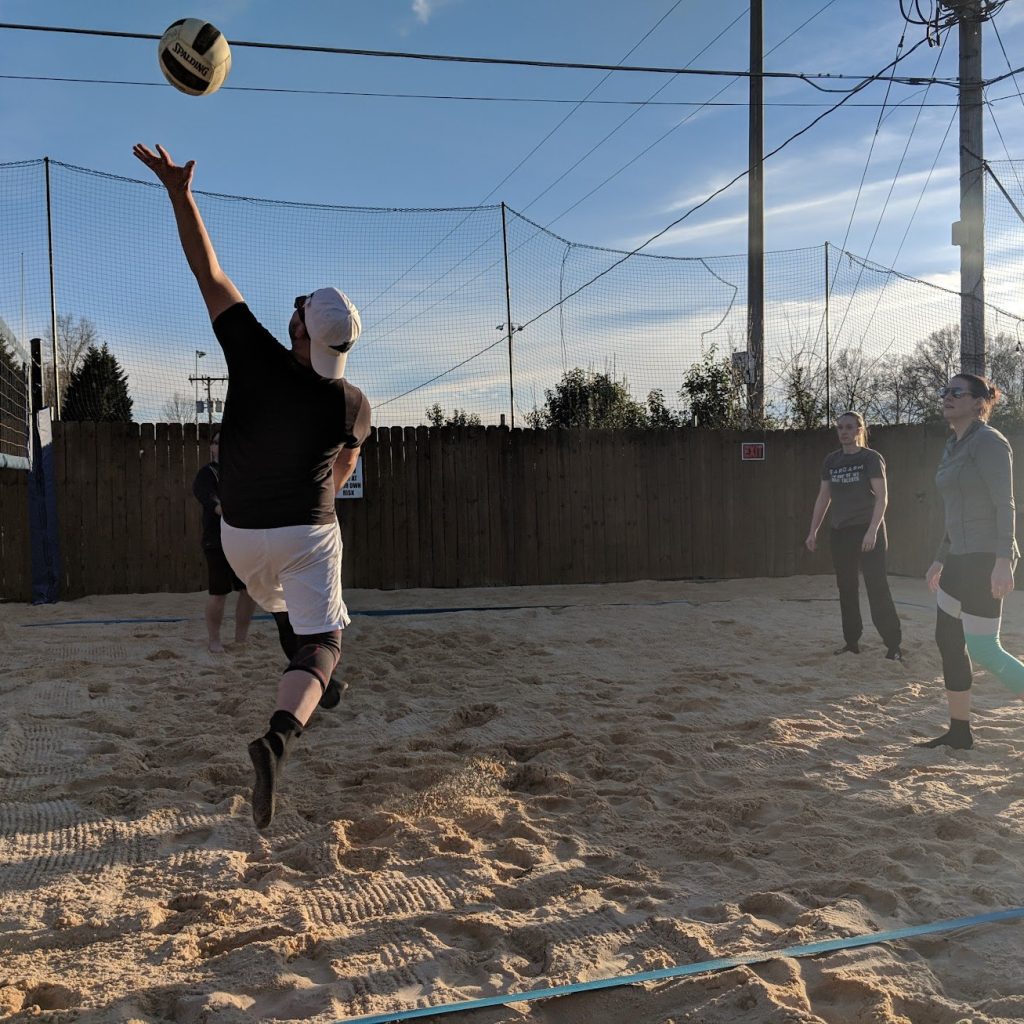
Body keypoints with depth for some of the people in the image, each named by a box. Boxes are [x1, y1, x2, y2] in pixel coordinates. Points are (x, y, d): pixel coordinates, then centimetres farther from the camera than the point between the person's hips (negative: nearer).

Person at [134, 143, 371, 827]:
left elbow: (209, 273, -13)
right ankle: (281, 735, -28)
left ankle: (310, 692, 49)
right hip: (308, 533, -3)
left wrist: (180, 193, -8)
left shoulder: (256, 358, -17)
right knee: (319, 643, -2)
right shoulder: (354, 405, -14)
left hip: (240, 533, 3)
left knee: (289, 611, 29)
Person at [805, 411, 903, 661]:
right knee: (846, 588, 9)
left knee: (877, 588, -9)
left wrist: (872, 531, -21)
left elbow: (882, 497, -11)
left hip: (867, 530, -6)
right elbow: (823, 497, 14)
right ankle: (851, 641, 17)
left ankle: (893, 645, -5)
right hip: (840, 532, 6)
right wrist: (813, 531, 9)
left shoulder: (871, 458, -6)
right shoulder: (831, 460, 10)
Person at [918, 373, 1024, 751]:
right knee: (949, 640, 10)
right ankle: (959, 732, 19)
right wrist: (940, 559, 24)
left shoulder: (989, 442, -11)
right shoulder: (953, 447, 16)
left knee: (982, 649, -10)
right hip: (961, 557, 10)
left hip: (985, 560, -10)